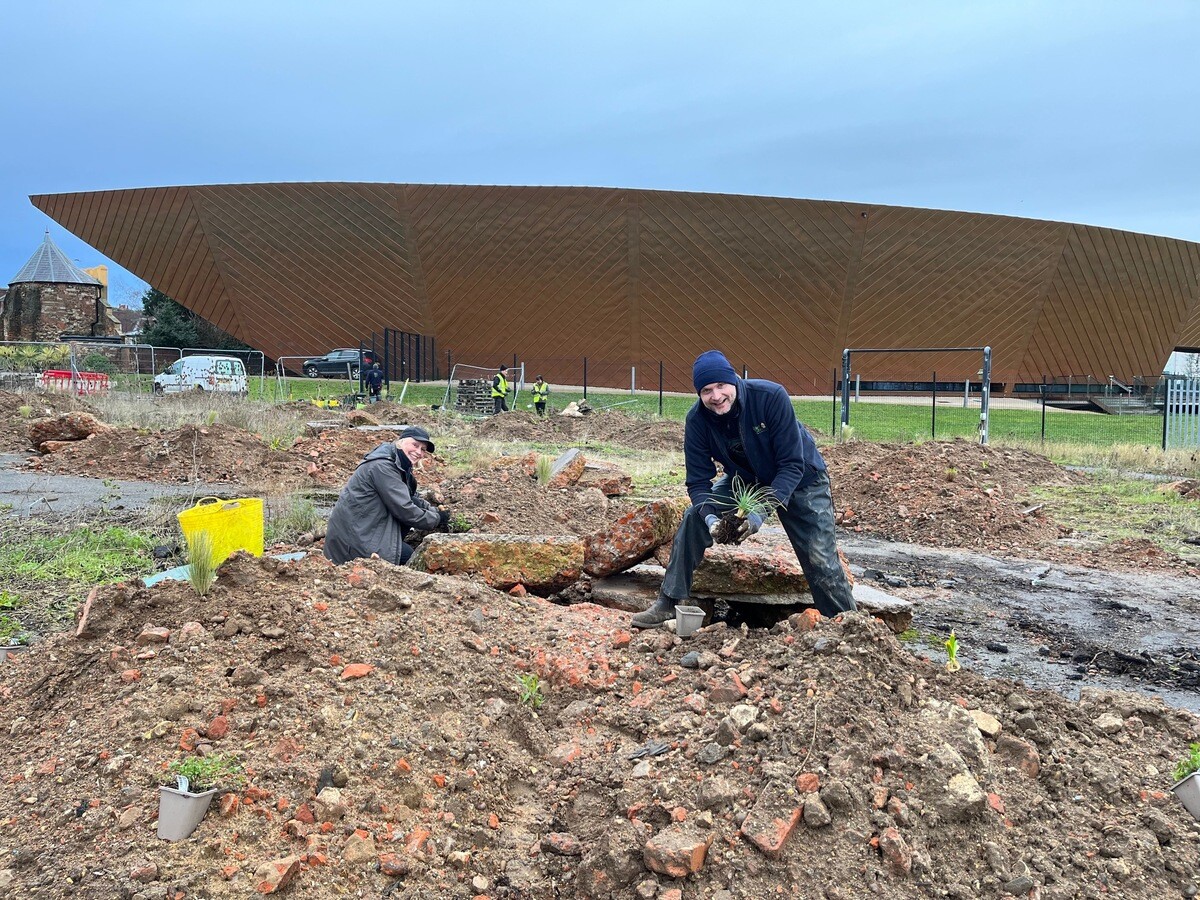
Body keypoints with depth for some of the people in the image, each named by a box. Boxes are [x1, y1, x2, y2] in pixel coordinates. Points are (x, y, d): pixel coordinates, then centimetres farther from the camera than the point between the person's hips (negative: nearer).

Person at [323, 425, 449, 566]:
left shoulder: (400, 466, 9)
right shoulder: (382, 466, -22)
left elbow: (412, 498, 17)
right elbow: (404, 510, -22)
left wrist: (435, 511, 1)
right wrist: (436, 519, -12)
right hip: (352, 537, -10)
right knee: (409, 556, -12)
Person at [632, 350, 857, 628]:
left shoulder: (771, 396, -34)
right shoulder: (697, 420, -23)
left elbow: (793, 465, -31)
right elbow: (698, 481, -17)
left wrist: (762, 511, -41)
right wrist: (710, 517, -38)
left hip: (801, 479, -3)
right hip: (745, 479, 3)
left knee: (820, 559, -6)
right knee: (693, 519, -12)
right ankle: (668, 604, -1)